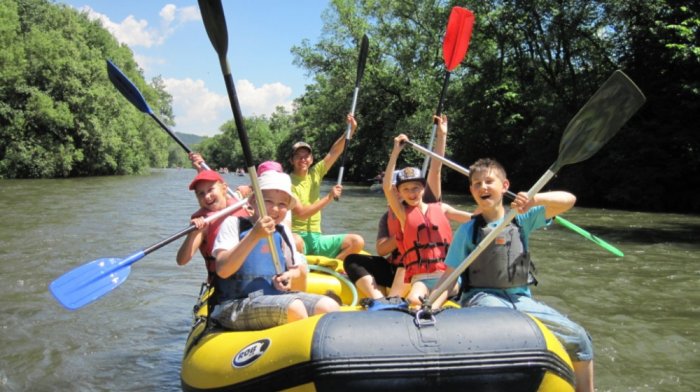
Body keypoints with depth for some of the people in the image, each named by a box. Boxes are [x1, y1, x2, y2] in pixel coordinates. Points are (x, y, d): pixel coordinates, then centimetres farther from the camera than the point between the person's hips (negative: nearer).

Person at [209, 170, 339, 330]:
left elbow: (294, 269, 25)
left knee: (329, 306, -15)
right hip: (236, 307, -6)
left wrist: (290, 275, 0)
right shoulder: (233, 224, -2)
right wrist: (254, 235, -24)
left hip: (277, 297, 6)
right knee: (293, 307, -32)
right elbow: (222, 270, -15)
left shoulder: (283, 232, 16)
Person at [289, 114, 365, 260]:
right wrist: (329, 198, -20)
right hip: (297, 236, -6)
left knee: (357, 242, -13)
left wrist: (351, 130, -10)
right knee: (295, 243, -43)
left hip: (316, 238, 6)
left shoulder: (315, 173, 10)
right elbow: (301, 213, -17)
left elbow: (334, 152, 3)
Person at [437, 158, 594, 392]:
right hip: (483, 298, -4)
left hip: (522, 300, 4)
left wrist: (535, 199, -22)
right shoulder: (468, 230, 4)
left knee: (578, 339, -3)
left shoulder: (522, 220, 9)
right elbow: (449, 276, 0)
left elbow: (568, 200, -2)